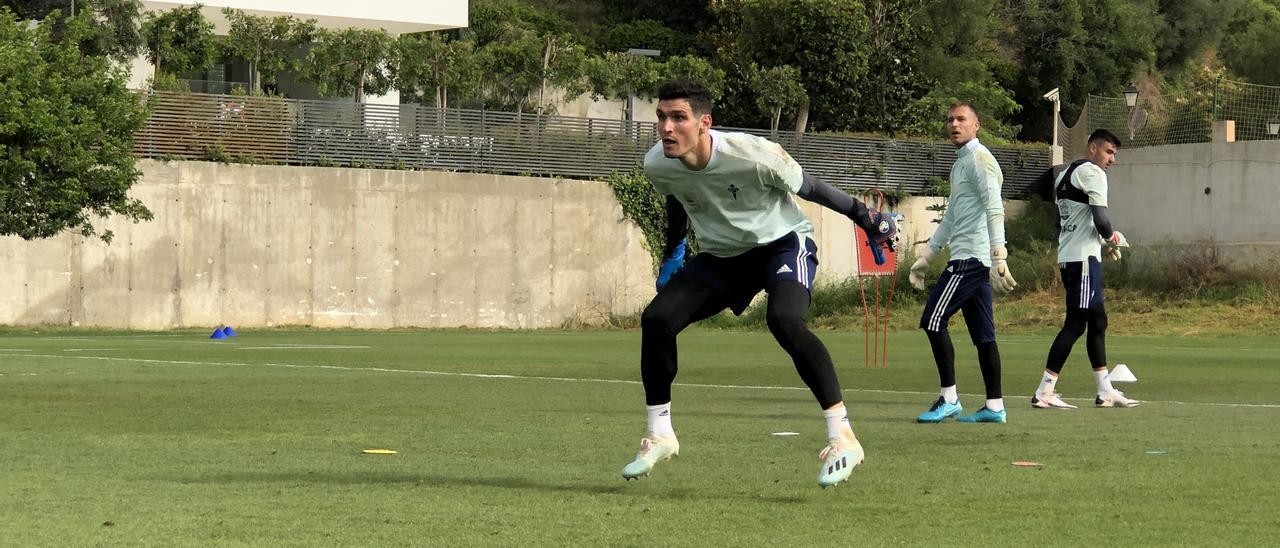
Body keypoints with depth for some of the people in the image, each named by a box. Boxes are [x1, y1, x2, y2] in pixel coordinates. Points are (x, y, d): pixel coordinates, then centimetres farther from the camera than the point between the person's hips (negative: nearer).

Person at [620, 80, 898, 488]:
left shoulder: (753, 155, -31)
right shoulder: (657, 166, -16)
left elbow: (807, 187, -14)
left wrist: (865, 217, -7)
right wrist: (673, 253, 16)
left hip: (783, 243, -5)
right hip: (721, 255, 5)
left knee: (784, 320, -33)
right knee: (657, 319, -12)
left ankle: (841, 437, -26)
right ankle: (659, 436, 6)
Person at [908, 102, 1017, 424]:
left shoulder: (979, 159, -8)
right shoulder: (961, 163, 23)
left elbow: (994, 210, -19)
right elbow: (951, 218, 30)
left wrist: (999, 258, -28)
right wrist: (926, 257, 29)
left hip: (971, 257, -10)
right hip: (976, 261, 10)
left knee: (933, 321, -10)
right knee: (982, 333, 7)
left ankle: (949, 400, -9)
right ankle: (994, 406, 6)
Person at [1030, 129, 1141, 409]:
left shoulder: (1066, 173, 20)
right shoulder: (1092, 173, -9)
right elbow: (1100, 219, -19)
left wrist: (1102, 242, 19)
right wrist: (1111, 239, 3)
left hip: (1067, 257, 10)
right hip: (1084, 257, -10)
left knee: (1098, 320, 15)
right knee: (1076, 323, -10)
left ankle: (1105, 391, 17)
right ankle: (1044, 392, -13)